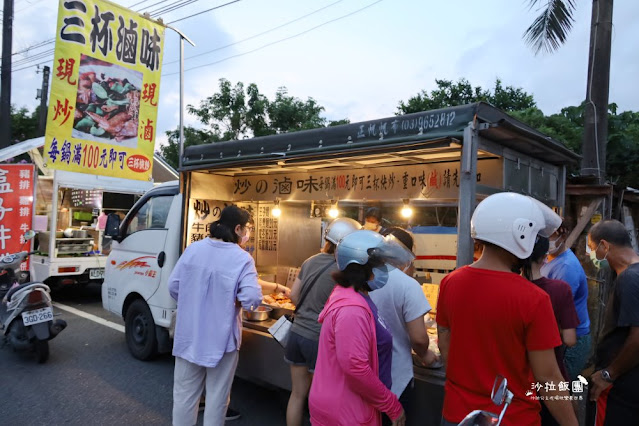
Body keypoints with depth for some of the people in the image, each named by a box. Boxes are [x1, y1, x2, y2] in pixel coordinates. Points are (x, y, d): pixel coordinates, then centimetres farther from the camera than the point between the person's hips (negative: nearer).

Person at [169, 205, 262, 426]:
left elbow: (173, 285, 2)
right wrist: (235, 301, -2)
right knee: (217, 395, 15)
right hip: (221, 337, -4)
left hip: (188, 334, 4)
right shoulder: (242, 258, -16)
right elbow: (252, 299, -24)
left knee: (184, 392, 19)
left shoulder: (193, 249, -3)